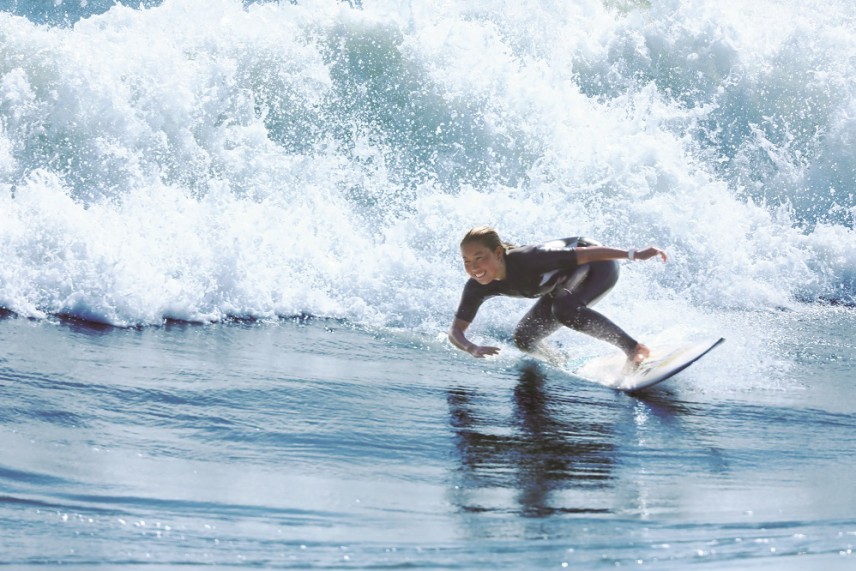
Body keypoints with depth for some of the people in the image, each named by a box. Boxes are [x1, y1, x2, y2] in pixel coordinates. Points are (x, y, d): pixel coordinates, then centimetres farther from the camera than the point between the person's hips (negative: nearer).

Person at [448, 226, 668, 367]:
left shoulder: (526, 260, -37)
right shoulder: (478, 287, -19)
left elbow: (585, 254, -35)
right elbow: (456, 331, -16)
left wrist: (635, 254, -38)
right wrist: (472, 349, -39)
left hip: (597, 264, -7)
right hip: (565, 283, 7)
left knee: (564, 309, -36)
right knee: (524, 339, -3)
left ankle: (635, 349, -25)